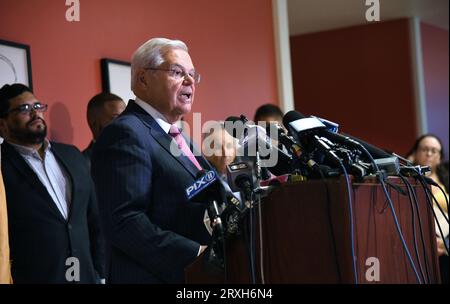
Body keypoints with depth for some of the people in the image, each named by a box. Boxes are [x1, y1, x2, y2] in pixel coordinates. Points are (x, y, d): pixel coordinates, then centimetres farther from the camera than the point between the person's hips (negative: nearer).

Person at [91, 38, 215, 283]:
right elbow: (125, 222, -23)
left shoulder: (181, 140, 17)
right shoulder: (125, 133, -13)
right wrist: (196, 254, -25)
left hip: (201, 274, 9)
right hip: (153, 275, -9)